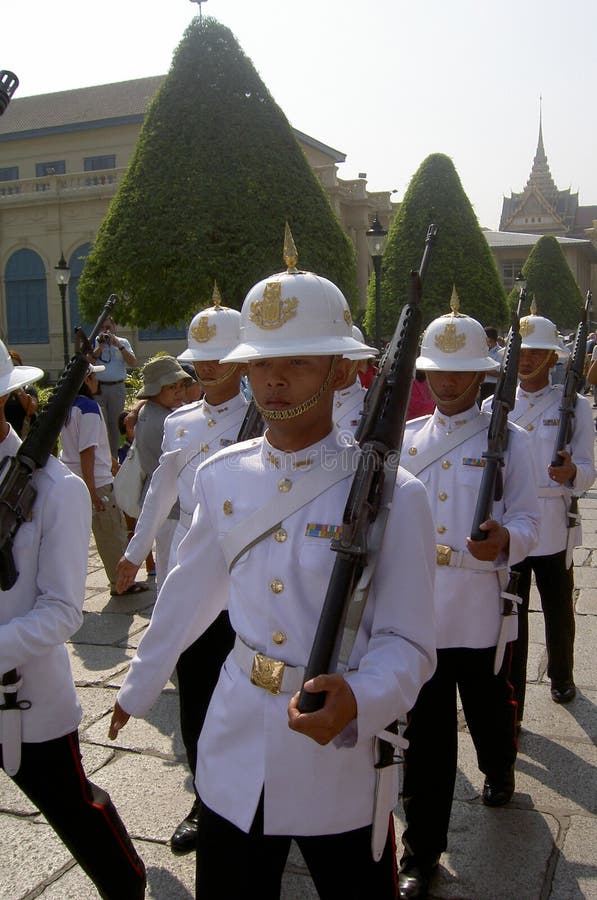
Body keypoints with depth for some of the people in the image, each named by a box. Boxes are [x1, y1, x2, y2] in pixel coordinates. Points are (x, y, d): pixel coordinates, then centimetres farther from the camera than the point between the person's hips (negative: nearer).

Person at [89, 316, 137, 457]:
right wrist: (101, 345, -12)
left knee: (114, 423, 6)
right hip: (98, 387, -1)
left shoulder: (123, 342, 9)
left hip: (117, 387, 1)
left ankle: (114, 457, 14)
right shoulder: (94, 342, 9)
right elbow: (89, 361, -6)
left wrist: (119, 346, -11)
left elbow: (133, 363, -4)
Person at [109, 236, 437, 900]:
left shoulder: (389, 494, -15)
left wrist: (355, 702, -34)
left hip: (342, 761, -3)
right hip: (233, 756, 4)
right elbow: (188, 593, 11)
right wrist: (138, 689, 21)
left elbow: (406, 643, -13)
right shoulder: (220, 477, -1)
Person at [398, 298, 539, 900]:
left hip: (480, 609, -1)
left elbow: (527, 520, -4)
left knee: (488, 709, 19)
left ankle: (499, 770, 53)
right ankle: (421, 851, 19)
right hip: (418, 607, 2)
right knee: (425, 730, 6)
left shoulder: (508, 440, -1)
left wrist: (504, 540, -25)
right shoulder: (406, 439, 8)